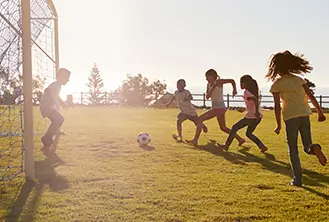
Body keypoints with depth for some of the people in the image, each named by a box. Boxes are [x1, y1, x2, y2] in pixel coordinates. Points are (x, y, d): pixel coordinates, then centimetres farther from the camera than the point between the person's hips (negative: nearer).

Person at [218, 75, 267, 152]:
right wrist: (244, 109, 27)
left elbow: (255, 100, -28)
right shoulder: (254, 91, 13)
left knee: (234, 128, 9)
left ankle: (226, 146, 16)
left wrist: (257, 112, -33)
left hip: (250, 117, -8)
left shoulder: (246, 92, -12)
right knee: (248, 133, 24)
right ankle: (262, 146, 13)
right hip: (258, 117, 8)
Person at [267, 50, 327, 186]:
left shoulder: (277, 84, 0)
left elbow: (277, 106, -4)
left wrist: (278, 125, 0)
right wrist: (320, 112, 12)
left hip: (290, 117, -3)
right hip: (304, 114, 4)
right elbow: (311, 96, 8)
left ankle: (297, 179, 6)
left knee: (293, 149, 8)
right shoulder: (299, 79, 12)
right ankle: (314, 148, -25)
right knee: (307, 146, 11)